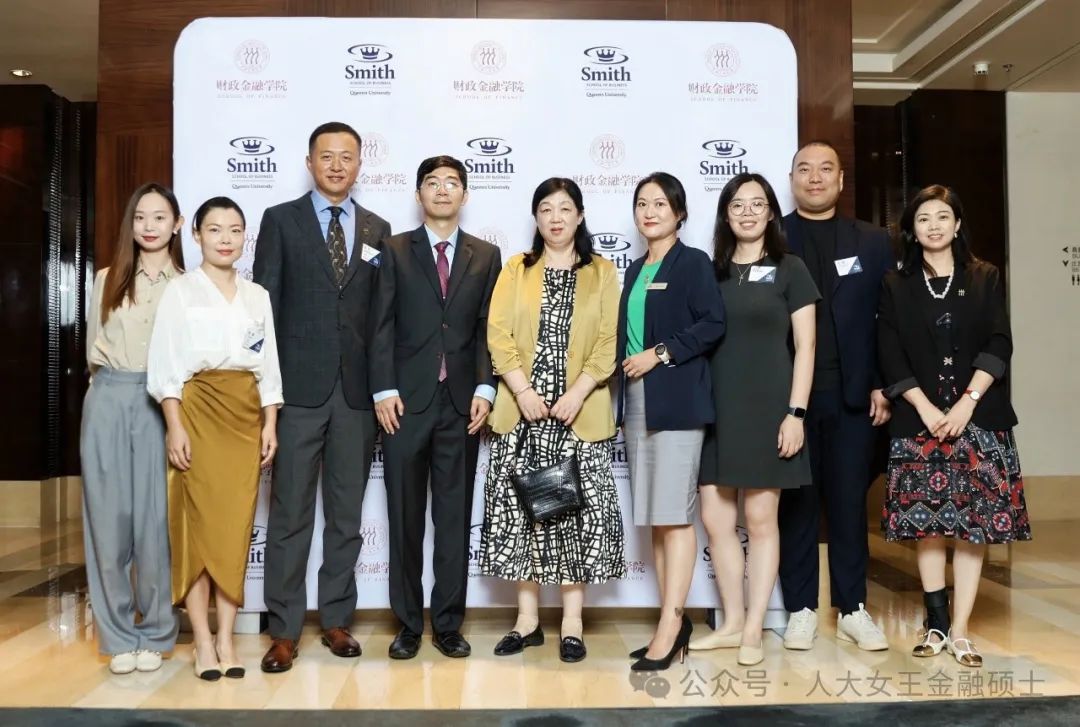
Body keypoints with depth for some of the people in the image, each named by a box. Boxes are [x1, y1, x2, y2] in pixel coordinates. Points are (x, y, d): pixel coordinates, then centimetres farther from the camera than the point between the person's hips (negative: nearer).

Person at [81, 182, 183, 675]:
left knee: (155, 520, -1)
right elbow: (94, 348, 17)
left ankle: (155, 634, 13)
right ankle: (118, 636, 15)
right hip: (108, 403, 3)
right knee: (108, 517, 4)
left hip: (159, 406, -2)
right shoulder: (107, 280, 11)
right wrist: (111, 381, 6)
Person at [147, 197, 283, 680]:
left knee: (236, 525, 2)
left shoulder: (257, 296, 13)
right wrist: (174, 427, -12)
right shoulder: (180, 291, 2)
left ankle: (227, 639, 9)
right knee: (197, 522, -3)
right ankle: (204, 643, 5)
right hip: (198, 411, -3)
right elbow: (166, 364, -4)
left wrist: (270, 424, 4)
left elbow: (268, 365, 12)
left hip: (246, 414, 3)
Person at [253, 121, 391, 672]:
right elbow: (265, 304, 0)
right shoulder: (280, 220, 4)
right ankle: (284, 631, 12)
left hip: (357, 389, 3)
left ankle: (336, 620, 23)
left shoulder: (377, 229, 12)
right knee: (290, 513, 2)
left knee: (346, 513, 10)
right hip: (299, 386, -3)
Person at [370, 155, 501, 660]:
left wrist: (485, 388, -5)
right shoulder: (395, 250, 8)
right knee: (405, 516, 5)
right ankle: (408, 624, 16)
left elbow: (488, 328, 6)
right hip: (406, 400, -1)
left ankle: (448, 625, 15)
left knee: (456, 517, 5)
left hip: (461, 402, 1)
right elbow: (383, 325, 1)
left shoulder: (485, 256, 11)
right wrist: (384, 390, -7)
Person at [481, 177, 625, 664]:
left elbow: (608, 342, 0)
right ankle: (528, 619, 14)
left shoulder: (602, 272, 7)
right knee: (521, 508, 3)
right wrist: (523, 391, -11)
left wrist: (576, 394, -12)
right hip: (522, 408, 1)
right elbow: (498, 334, 1)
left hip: (579, 412, -1)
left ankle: (572, 624, 9)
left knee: (577, 510, 0)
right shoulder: (515, 270, 10)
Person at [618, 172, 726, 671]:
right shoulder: (635, 271, 19)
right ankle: (675, 621, 15)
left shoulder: (693, 262, -1)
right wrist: (629, 364, 5)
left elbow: (713, 324, -12)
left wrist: (661, 354, -14)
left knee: (674, 516, -8)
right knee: (654, 518, 7)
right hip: (636, 401, 8)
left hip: (676, 400, -7)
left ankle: (669, 629, -6)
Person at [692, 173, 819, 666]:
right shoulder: (712, 272, 11)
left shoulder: (789, 270, 3)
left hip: (766, 406, -4)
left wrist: (795, 412, -10)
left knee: (761, 519, 2)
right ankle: (732, 622, 18)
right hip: (716, 407, 4)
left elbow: (805, 346, -1)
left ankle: (754, 630, 12)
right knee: (714, 519, 4)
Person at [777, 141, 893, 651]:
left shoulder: (872, 242, 10)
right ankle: (801, 609, 16)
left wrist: (883, 385, -1)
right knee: (795, 503, 6)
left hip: (852, 395, 2)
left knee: (849, 502, 8)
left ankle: (853, 609, 19)